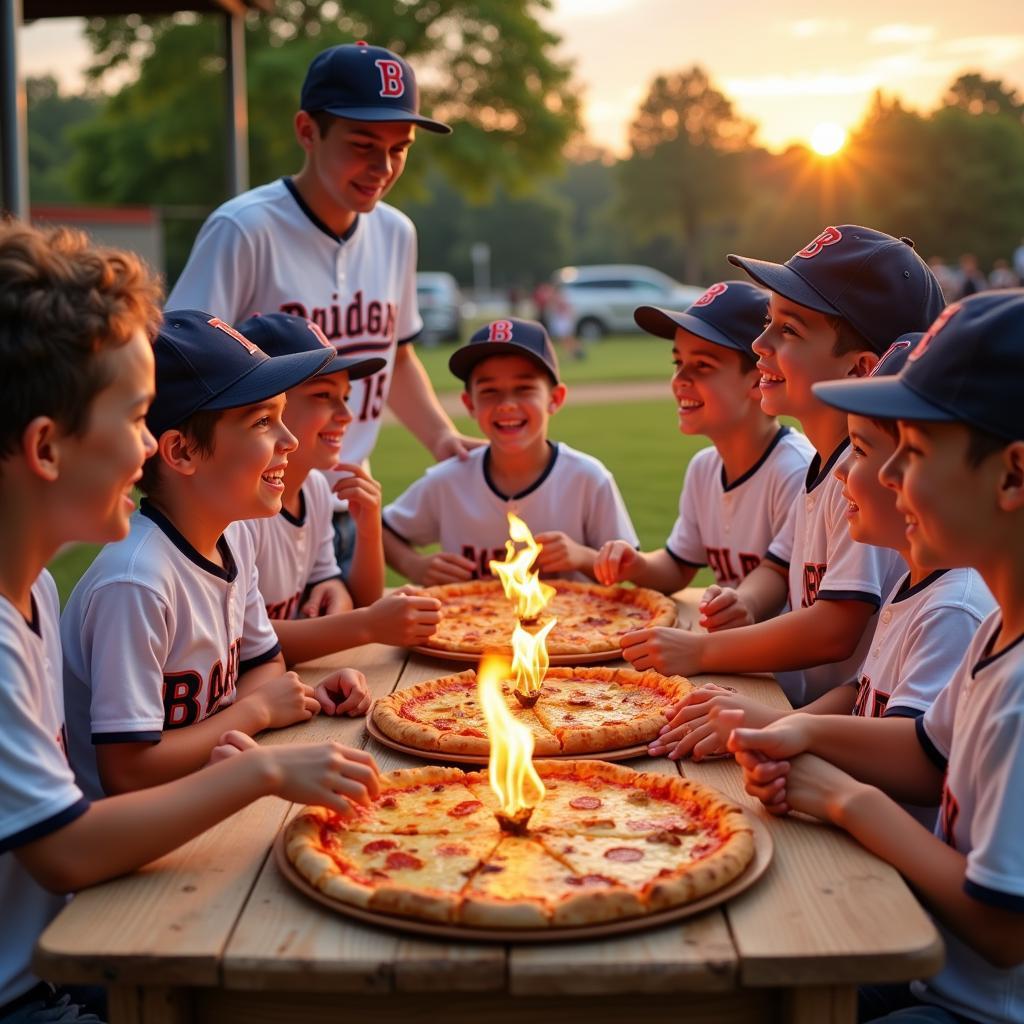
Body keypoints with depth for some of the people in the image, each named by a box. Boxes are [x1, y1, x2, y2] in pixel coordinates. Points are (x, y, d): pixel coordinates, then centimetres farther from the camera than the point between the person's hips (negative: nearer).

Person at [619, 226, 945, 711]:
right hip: (810, 709, 9)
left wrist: (702, 650, -15)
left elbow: (836, 630, -23)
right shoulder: (824, 468, 11)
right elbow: (780, 569, 23)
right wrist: (743, 602, 1)